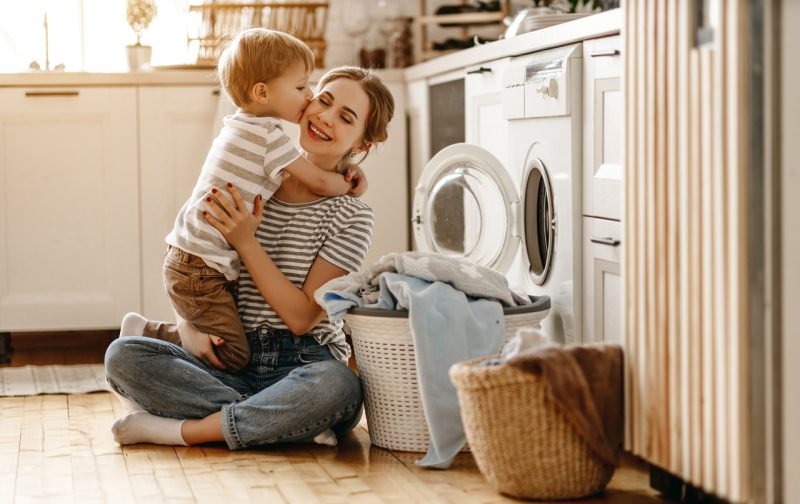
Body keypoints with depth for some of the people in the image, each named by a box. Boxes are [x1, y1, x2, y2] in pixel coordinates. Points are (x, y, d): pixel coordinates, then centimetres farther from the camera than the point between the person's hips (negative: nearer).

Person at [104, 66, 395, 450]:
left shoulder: (351, 218, -2)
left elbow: (302, 316, -11)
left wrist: (246, 242, -15)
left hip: (302, 365, -3)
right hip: (233, 365, 3)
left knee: (338, 387, -39)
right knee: (122, 355, -20)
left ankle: (183, 429, -23)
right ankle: (286, 422, -24)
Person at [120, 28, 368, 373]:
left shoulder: (237, 126, 15)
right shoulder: (270, 136, -14)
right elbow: (318, 182, -9)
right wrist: (349, 186, 12)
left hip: (187, 259, 10)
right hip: (200, 270, -10)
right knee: (233, 357, -12)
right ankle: (147, 335, -5)